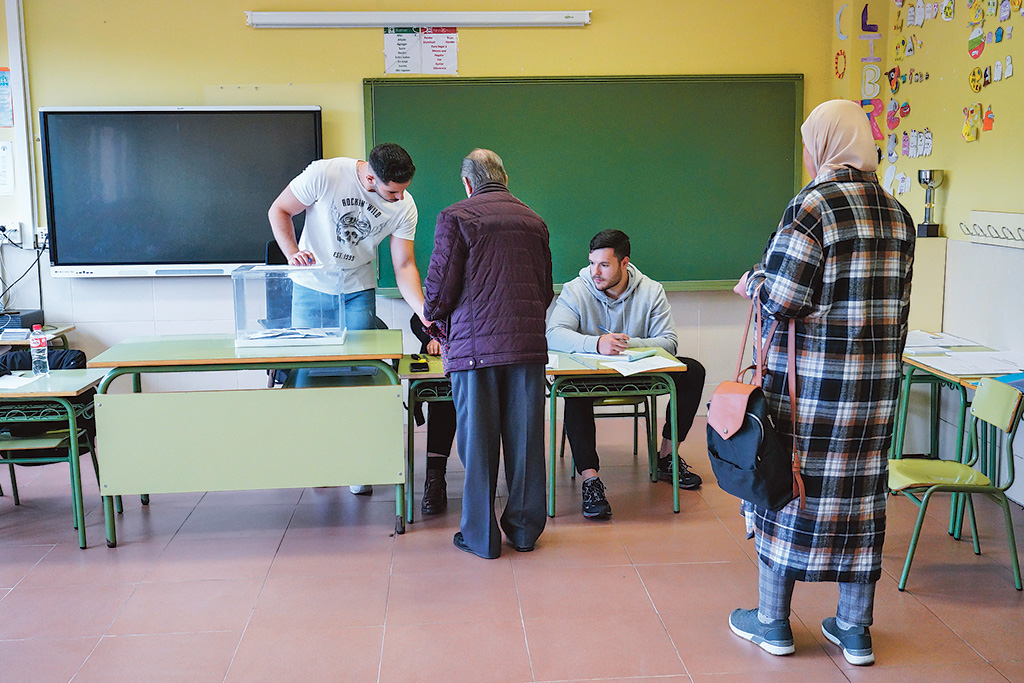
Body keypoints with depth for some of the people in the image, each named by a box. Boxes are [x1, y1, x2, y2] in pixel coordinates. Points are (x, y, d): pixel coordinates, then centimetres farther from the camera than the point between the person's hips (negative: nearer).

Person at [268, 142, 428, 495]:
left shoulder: (404, 207, -12)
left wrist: (424, 312, -24)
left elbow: (404, 265, -10)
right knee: (308, 371, -1)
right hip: (311, 290, -1)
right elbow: (279, 210, -8)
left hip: (358, 293, 2)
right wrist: (292, 252, -25)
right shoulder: (324, 175, -22)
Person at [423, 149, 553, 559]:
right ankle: (525, 529, 20)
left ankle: (481, 536, 12)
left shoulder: (456, 218, -1)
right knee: (525, 438, 10)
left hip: (475, 342, -4)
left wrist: (432, 315, 15)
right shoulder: (533, 221, 14)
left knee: (478, 442, 4)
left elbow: (441, 287, -5)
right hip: (528, 342, 4)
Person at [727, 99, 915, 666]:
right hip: (877, 383, 6)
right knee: (859, 491, 12)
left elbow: (782, 300, -19)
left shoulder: (814, 207, -15)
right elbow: (897, 304, 12)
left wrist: (752, 282, 1)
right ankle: (854, 629, 22)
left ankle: (772, 621, 20)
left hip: (810, 380, -6)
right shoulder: (897, 215, 8)